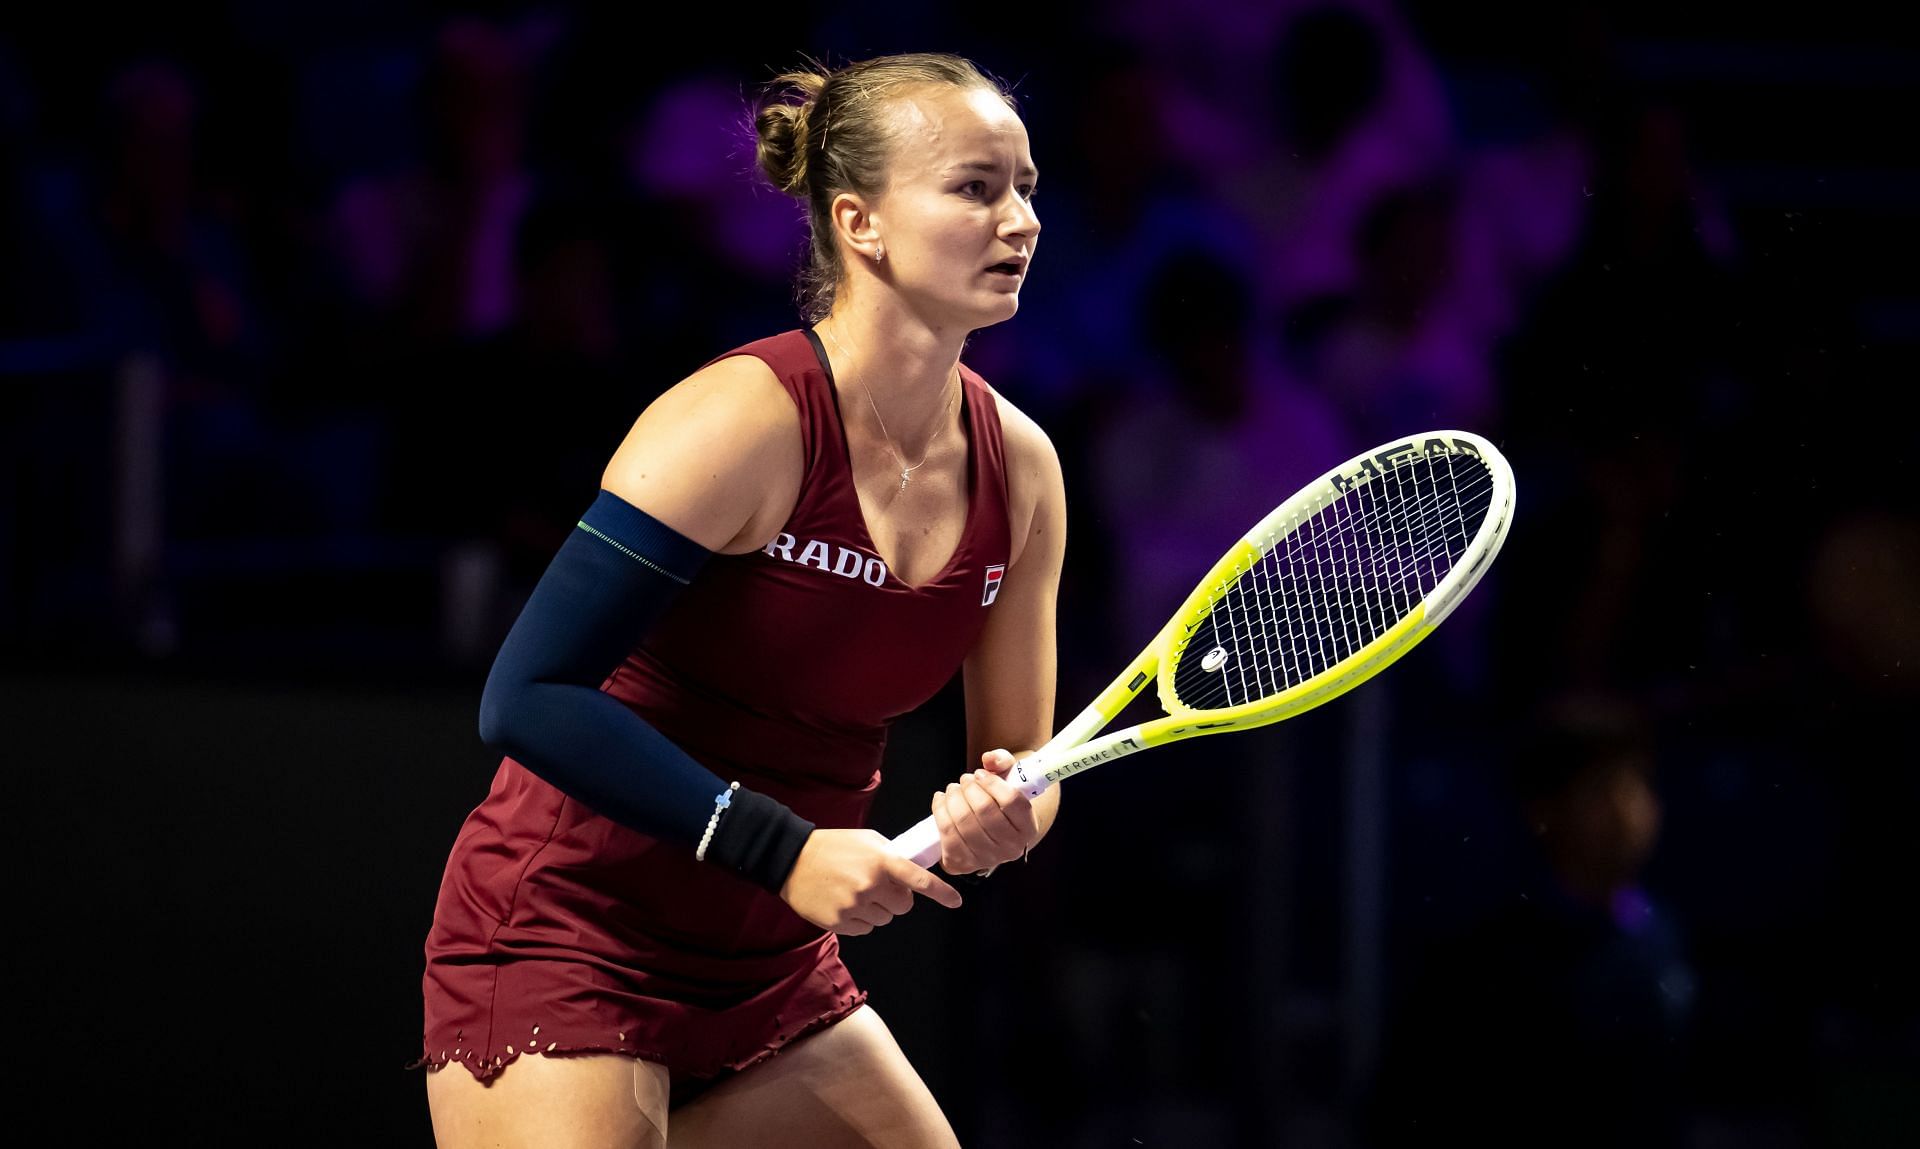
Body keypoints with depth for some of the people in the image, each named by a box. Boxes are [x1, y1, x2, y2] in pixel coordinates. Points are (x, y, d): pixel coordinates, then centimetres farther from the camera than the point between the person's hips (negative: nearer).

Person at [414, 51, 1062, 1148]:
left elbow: (1025, 765, 8)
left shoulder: (1020, 467, 0)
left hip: (773, 971, 7)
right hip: (563, 933, -7)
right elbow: (529, 698, -24)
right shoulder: (742, 422, -21)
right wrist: (781, 848, -27)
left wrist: (998, 820, -17)